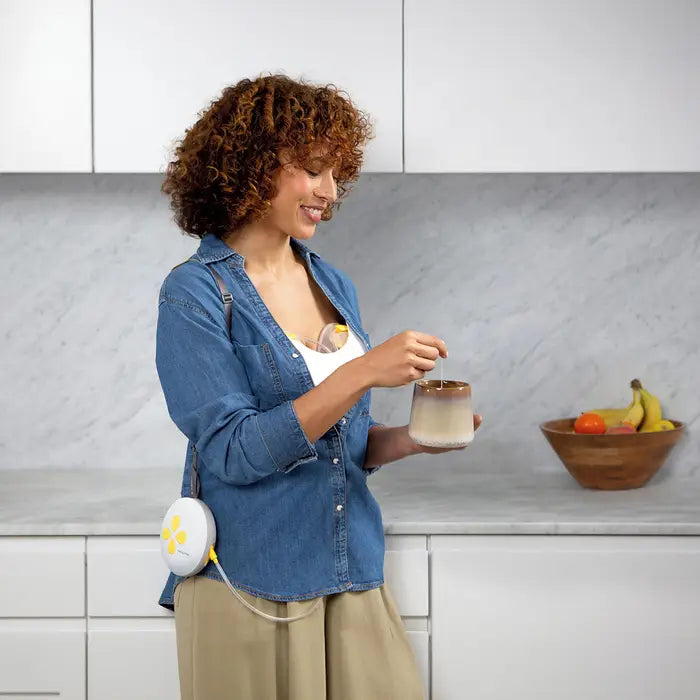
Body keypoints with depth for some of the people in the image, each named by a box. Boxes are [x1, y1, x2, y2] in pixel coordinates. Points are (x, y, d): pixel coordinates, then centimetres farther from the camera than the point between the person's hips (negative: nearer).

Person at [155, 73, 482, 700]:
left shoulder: (334, 286, 10)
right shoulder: (197, 294, -9)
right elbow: (234, 452, -18)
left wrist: (410, 439, -4)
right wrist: (363, 373, -23)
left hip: (353, 575, 6)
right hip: (250, 586, -6)